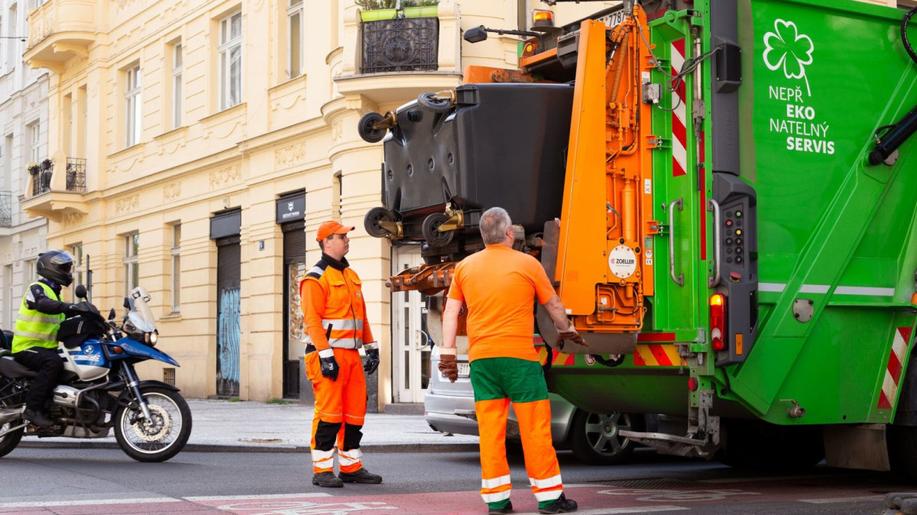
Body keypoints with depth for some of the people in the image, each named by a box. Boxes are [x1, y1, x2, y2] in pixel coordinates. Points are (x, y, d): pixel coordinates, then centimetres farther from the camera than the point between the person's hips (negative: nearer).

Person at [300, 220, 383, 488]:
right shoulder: (316, 278, -7)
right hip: (328, 355, -8)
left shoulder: (351, 276, 19)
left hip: (351, 354, 8)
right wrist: (325, 355, -21)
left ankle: (351, 467, 18)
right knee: (328, 412, -8)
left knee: (355, 412, 9)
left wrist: (371, 348, 17)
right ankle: (322, 470, -1)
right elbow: (312, 320, -14)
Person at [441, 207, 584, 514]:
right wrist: (566, 330, 27)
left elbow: (451, 312, 8)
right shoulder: (527, 264, 0)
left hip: (481, 358, 4)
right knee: (535, 425, 2)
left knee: (490, 426, 6)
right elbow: (553, 305, 10)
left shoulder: (465, 267, 9)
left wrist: (448, 352, 11)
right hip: (518, 356, -4)